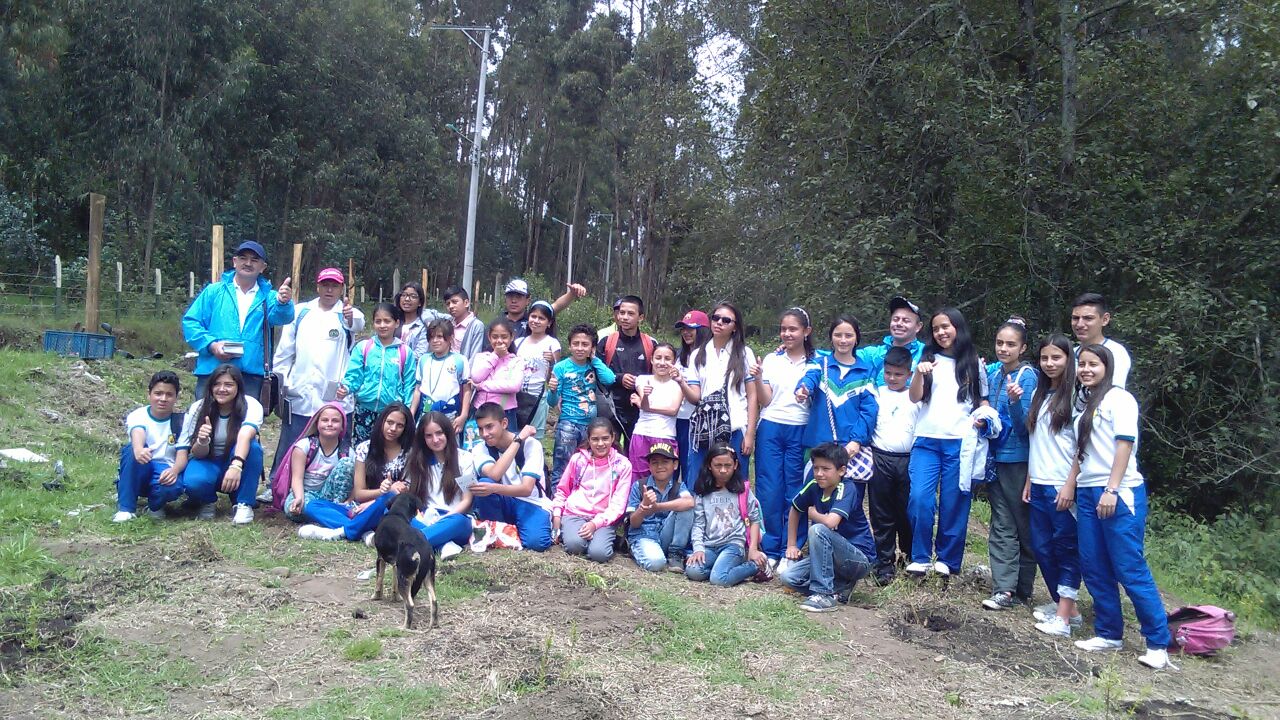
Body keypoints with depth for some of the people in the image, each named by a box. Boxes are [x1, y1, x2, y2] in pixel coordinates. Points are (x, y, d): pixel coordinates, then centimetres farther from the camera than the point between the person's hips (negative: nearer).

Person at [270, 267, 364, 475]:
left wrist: (352, 318, -45)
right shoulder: (300, 312, 11)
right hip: (299, 397, 2)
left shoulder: (347, 314, 4)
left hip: (336, 398, -2)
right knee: (288, 451, 7)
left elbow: (358, 324, -21)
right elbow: (284, 350, 13)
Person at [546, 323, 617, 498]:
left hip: (592, 424, 4)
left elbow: (609, 379, -16)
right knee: (561, 469, -6)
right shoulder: (561, 367, -5)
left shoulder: (594, 365, 4)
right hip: (568, 424, -4)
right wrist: (552, 390, -25)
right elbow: (553, 402, -3)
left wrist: (594, 358, -7)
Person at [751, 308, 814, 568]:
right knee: (769, 491, -1)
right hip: (771, 429, 1)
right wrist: (757, 378, -12)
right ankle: (769, 550, 8)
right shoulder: (771, 360, 8)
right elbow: (765, 400, 4)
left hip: (800, 431, -1)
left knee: (794, 492, 1)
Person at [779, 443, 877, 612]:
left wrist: (813, 513, -15)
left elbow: (831, 522, -37)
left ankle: (824, 593, -23)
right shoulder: (814, 486, -4)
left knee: (818, 530, -31)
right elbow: (794, 510, 14)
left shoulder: (847, 488, -21)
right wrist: (791, 545, 12)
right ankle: (840, 588, 1)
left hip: (860, 560, -7)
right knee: (787, 576, -11)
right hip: (832, 557, 7)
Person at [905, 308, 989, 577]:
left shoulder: (973, 363, 13)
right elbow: (915, 397, 0)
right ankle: (920, 558, 0)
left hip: (960, 443, 0)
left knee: (954, 504, 1)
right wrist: (919, 372, -17)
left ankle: (947, 560, 15)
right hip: (927, 440, 0)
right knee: (920, 499, -13)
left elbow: (983, 401, 20)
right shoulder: (928, 359, 11)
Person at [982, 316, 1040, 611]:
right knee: (1001, 526, 6)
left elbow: (1024, 424, -16)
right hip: (996, 458, 6)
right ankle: (1004, 589, 8)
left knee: (1023, 526, 6)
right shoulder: (993, 372, 6)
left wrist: (1015, 400, -31)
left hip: (1018, 460, -6)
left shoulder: (1027, 376, -11)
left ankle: (1022, 590, 16)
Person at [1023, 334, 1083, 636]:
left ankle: (1064, 616, 1)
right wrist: (1029, 481, 14)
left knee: (1066, 548, -2)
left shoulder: (1074, 396, -8)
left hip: (1063, 486, -7)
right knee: (1041, 546, 10)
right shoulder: (1040, 394, 14)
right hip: (1039, 484, 7)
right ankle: (1063, 604, 22)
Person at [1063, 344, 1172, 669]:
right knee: (1094, 568, 7)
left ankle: (1158, 643, 0)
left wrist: (1111, 490, -17)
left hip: (1119, 494, -8)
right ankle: (1109, 634, 17)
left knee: (1130, 569, -8)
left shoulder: (1119, 398, -4)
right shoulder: (1085, 405, 18)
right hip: (1088, 495, 8)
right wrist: (1070, 484, 11)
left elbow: (1124, 445, -11)